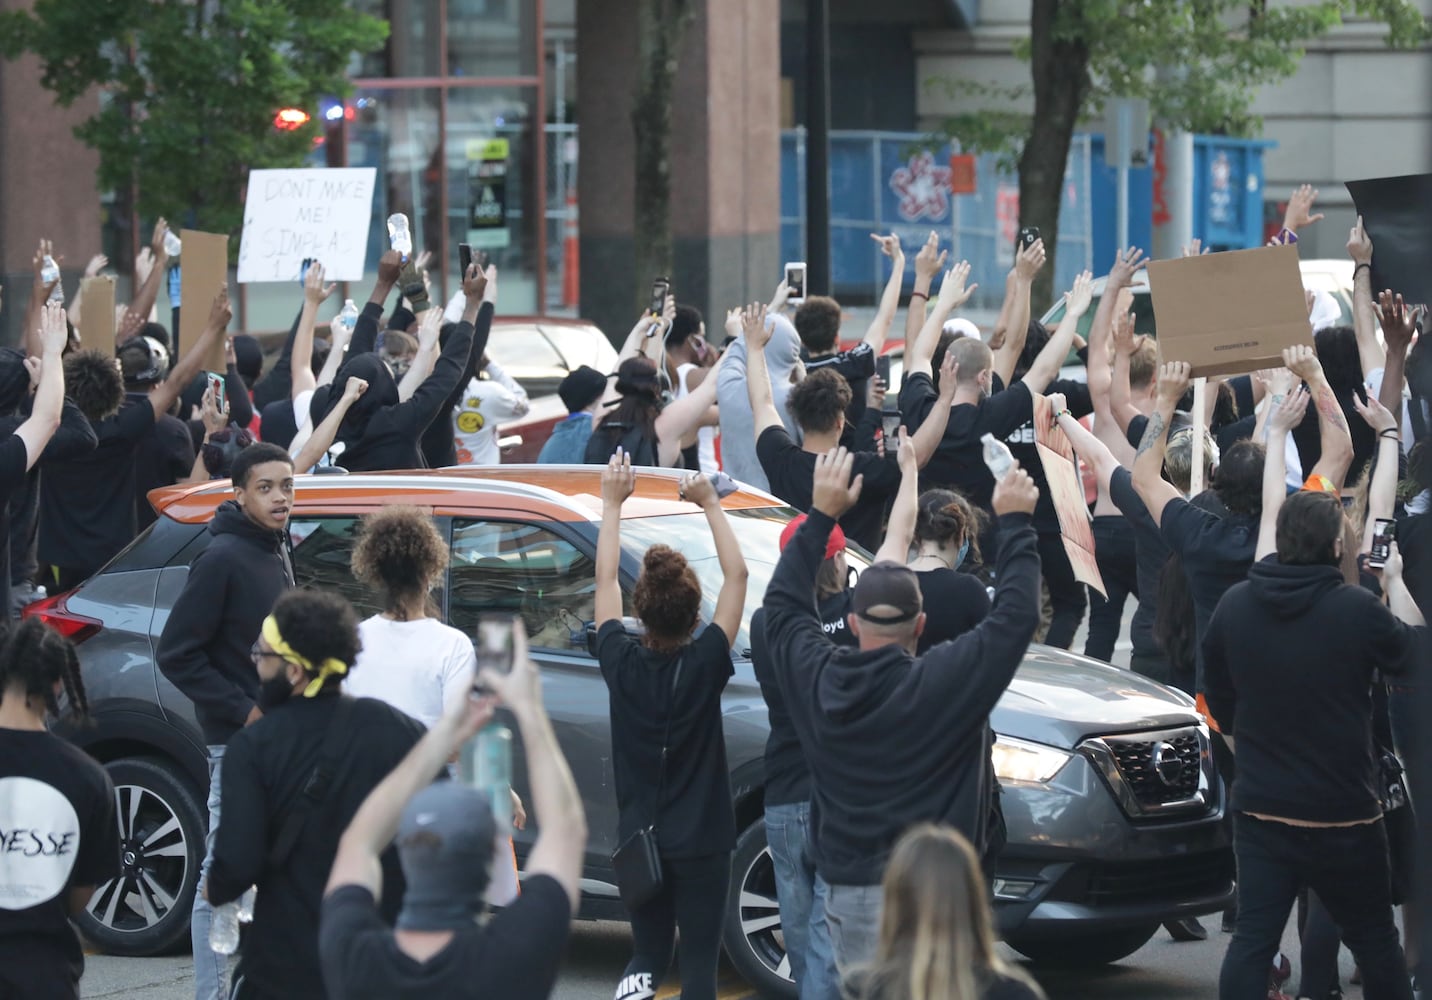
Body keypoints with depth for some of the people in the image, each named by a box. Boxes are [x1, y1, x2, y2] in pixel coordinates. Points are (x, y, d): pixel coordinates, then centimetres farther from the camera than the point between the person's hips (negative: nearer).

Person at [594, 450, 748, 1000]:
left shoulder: (622, 663, -9)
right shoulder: (705, 664, -13)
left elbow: (605, 580, 4)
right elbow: (736, 576, -4)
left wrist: (612, 503, 11)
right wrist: (711, 505, 3)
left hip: (638, 840, 2)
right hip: (701, 841, -2)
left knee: (647, 950, 15)